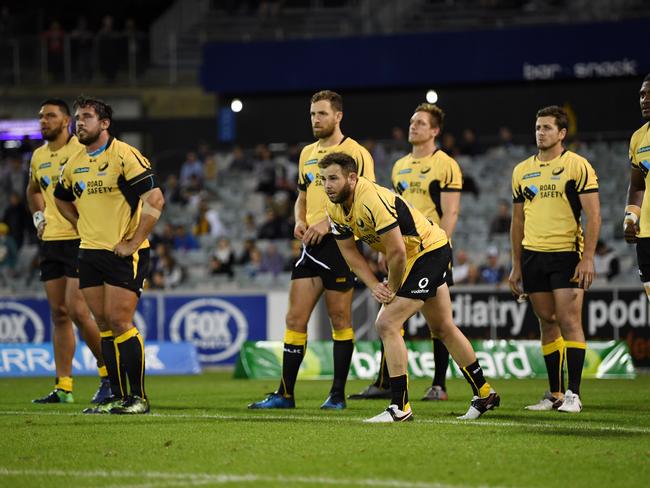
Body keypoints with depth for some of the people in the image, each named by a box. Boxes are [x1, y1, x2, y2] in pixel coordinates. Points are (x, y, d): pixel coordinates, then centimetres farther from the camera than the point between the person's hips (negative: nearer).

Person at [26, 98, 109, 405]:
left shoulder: (83, 150, -9)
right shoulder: (38, 156, 13)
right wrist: (38, 214, 16)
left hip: (79, 239, -7)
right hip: (50, 240, 7)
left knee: (77, 311, -13)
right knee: (58, 313, 6)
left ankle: (109, 373, 3)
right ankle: (63, 387, 9)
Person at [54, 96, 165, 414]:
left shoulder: (124, 155, -12)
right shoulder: (75, 164, 10)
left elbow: (155, 200, -18)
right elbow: (62, 199, 31)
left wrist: (133, 243, -17)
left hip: (123, 254, -7)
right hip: (89, 253, 7)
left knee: (119, 322, -10)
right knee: (104, 326, 7)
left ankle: (138, 397, -2)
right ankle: (117, 397, 12)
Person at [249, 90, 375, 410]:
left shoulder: (355, 153, -7)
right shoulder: (308, 154, 16)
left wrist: (329, 222, -20)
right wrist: (300, 221, 5)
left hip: (340, 243, -7)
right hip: (311, 246, 7)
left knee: (340, 320, 1)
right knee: (295, 319, 3)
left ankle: (338, 394, 8)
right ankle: (285, 394, 6)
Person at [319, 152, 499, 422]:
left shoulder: (372, 200, -31)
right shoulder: (335, 209, -3)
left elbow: (397, 252, -30)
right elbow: (350, 252, 4)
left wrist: (392, 289, -14)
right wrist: (375, 286, -9)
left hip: (430, 250, -10)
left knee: (387, 324, -17)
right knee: (443, 328, 19)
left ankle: (400, 407, -13)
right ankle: (484, 394, 32)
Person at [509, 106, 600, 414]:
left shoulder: (578, 166, -4)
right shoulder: (522, 171, 12)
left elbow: (594, 216, -7)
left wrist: (587, 259, -15)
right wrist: (516, 266, 14)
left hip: (567, 254, -5)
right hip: (533, 255, 5)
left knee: (569, 321, -10)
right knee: (548, 324, 7)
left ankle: (573, 394, -7)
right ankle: (555, 394, 12)